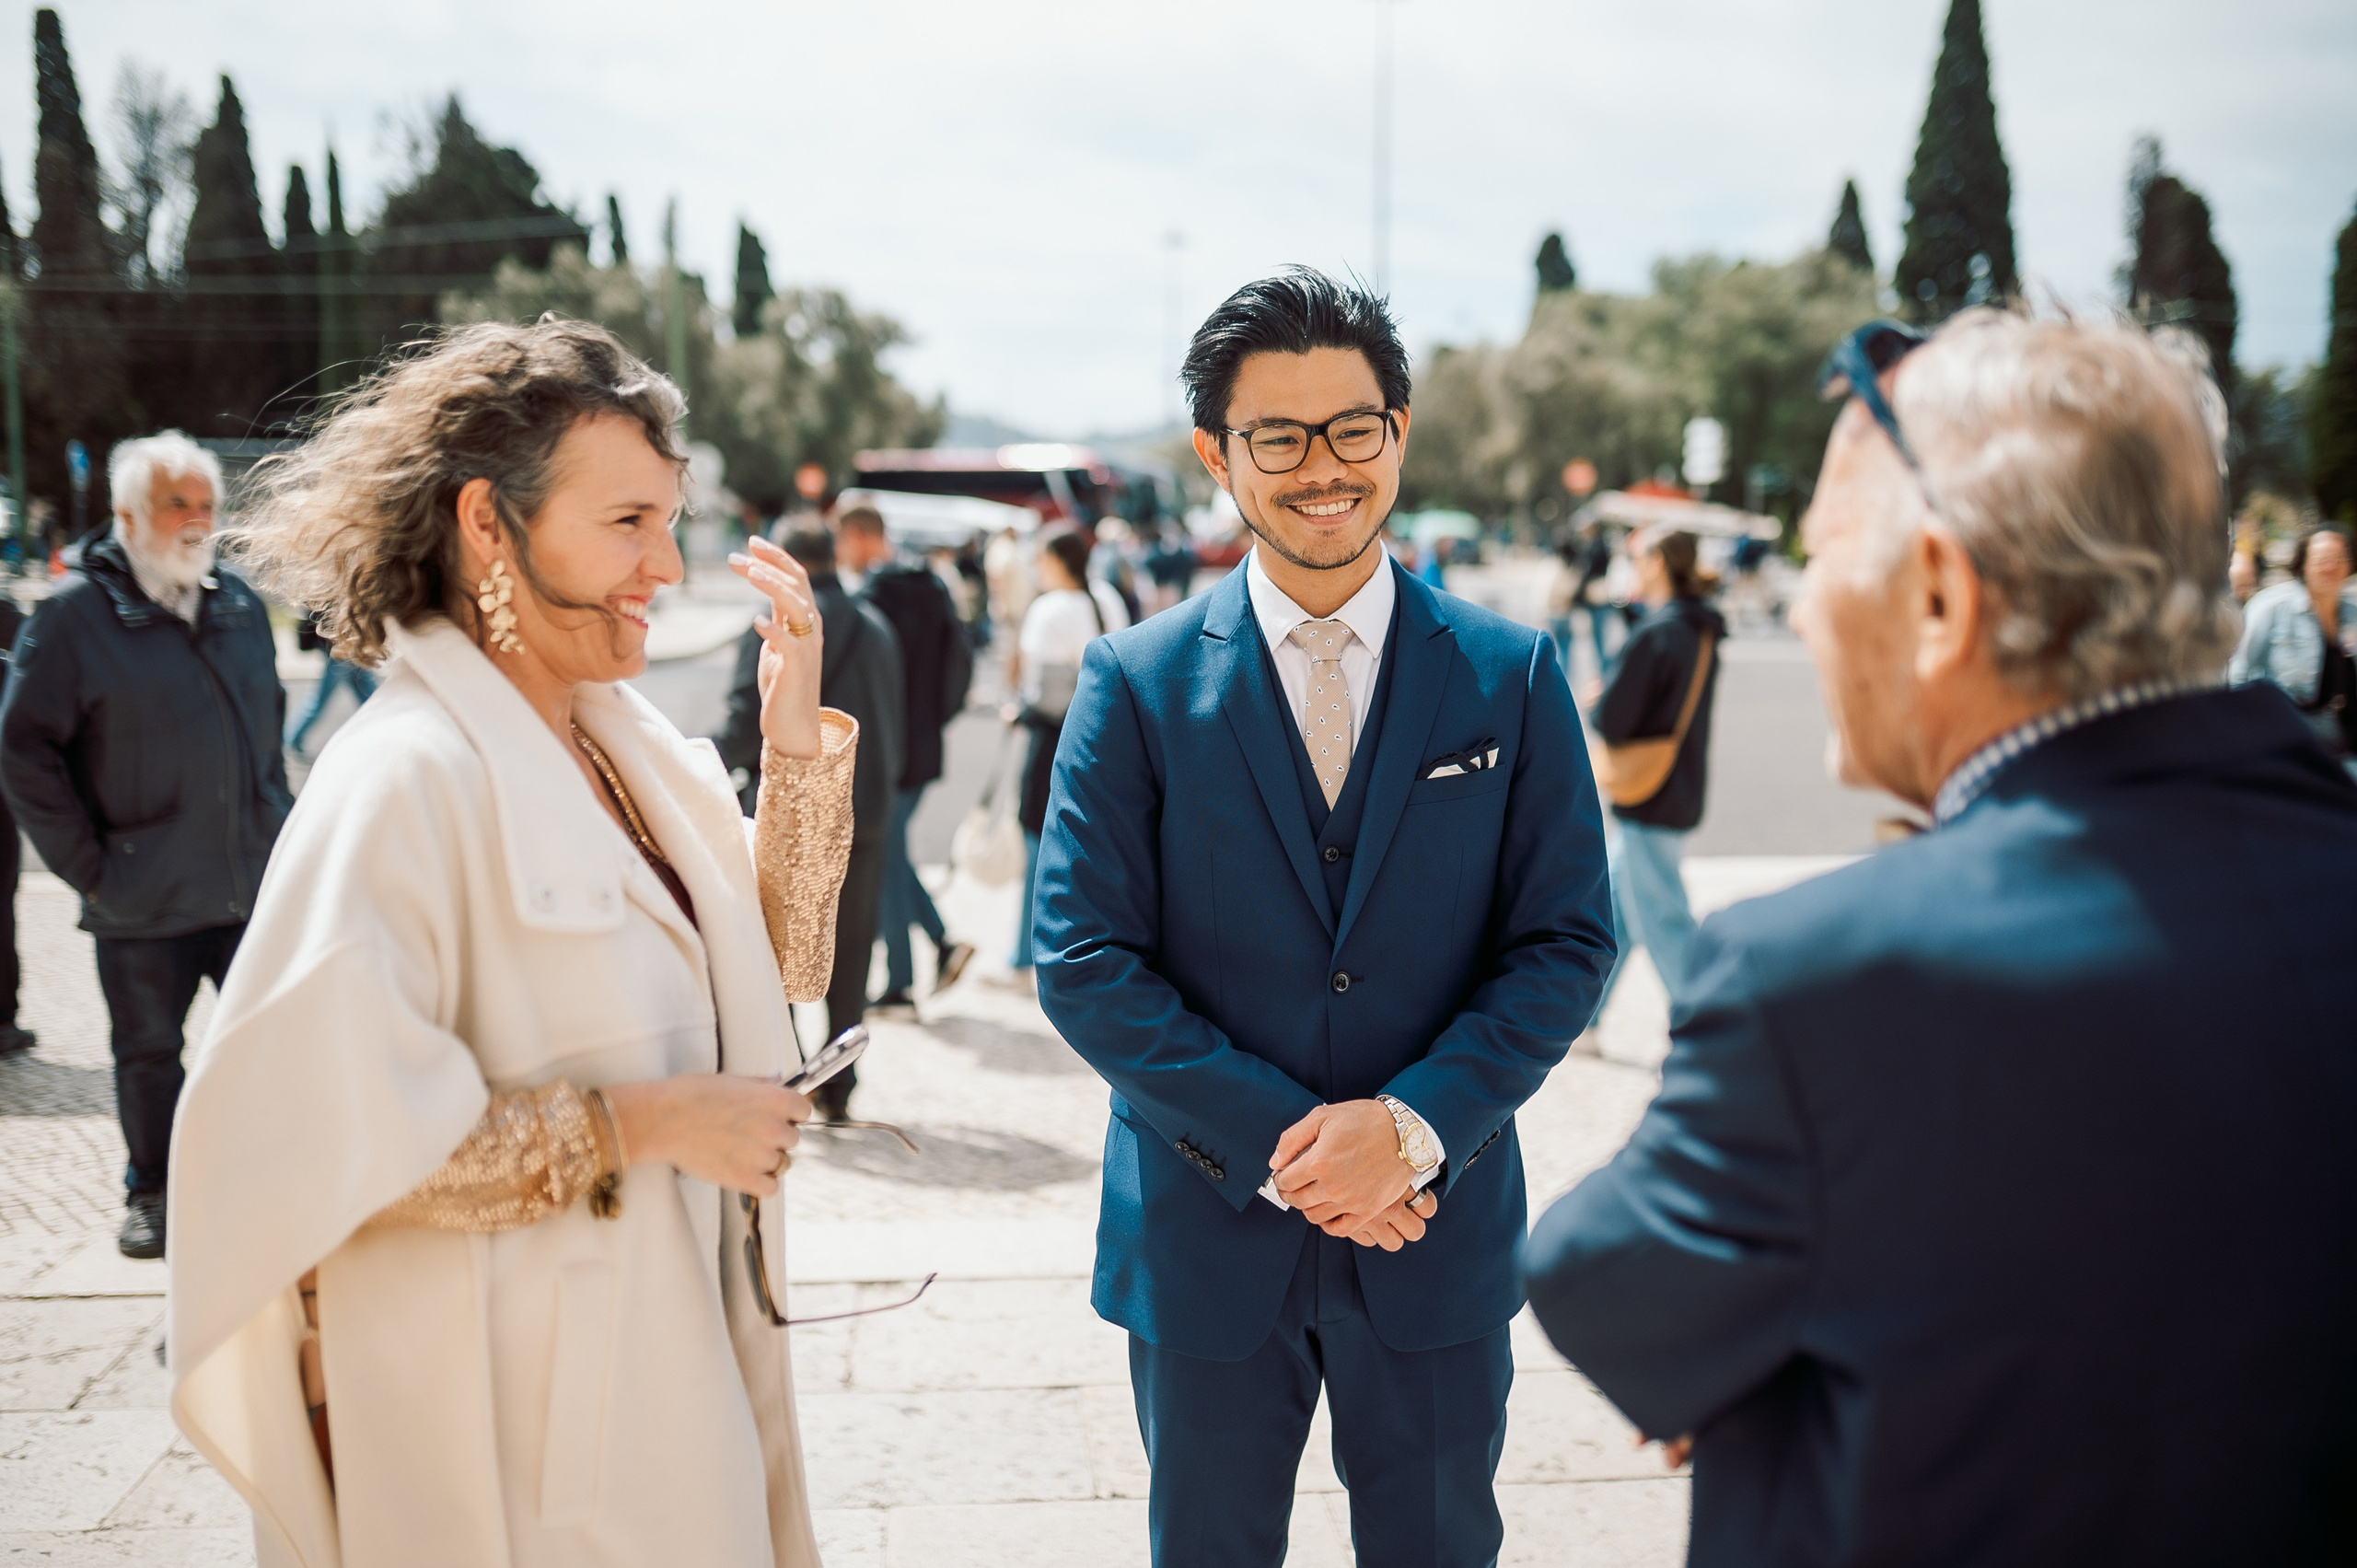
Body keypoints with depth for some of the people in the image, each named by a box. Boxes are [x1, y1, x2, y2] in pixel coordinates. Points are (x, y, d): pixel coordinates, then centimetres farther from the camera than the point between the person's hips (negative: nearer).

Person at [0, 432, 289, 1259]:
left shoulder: (240, 604, 7)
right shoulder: (77, 613, -8)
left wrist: (273, 829, 11)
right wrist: (86, 865, -10)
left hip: (251, 882, 3)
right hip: (143, 900, -3)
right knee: (148, 1051, 12)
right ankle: (151, 1191, 30)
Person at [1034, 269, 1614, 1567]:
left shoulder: (1513, 677, -1)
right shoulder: (1136, 682, -5)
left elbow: (1566, 943, -3)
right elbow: (1084, 962, -8)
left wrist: (1412, 1124, -16)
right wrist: (1279, 1143, -16)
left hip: (1438, 1231, 1)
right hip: (1206, 1240, 0)